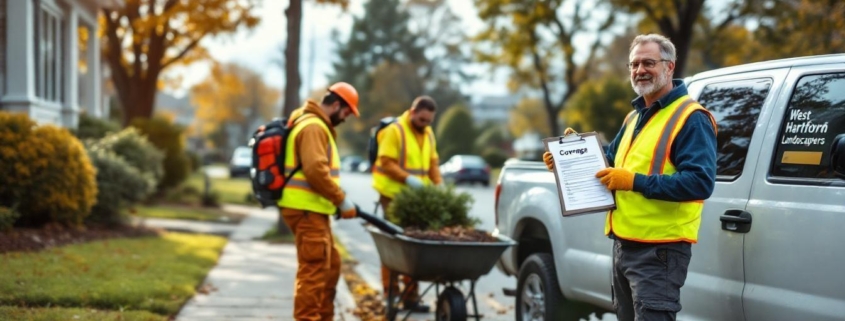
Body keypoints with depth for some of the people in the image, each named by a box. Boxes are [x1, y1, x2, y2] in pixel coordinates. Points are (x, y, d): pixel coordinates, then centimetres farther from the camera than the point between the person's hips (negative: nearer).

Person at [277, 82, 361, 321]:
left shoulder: (317, 125, 20)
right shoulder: (313, 127, -15)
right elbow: (316, 171, -25)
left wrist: (337, 200, 15)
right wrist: (342, 200, -18)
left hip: (312, 209, 11)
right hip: (306, 210, -11)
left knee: (331, 265, 17)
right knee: (313, 270, -10)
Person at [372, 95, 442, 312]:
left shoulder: (428, 133, 14)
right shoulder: (395, 131, -10)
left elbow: (432, 163, 16)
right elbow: (386, 163, -15)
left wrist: (439, 185, 0)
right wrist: (408, 179, -26)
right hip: (394, 196, -7)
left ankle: (411, 296, 14)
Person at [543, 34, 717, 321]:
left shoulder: (691, 118, -13)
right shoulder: (634, 117, 18)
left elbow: (701, 182, -23)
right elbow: (610, 163, 28)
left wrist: (636, 181, -25)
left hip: (660, 249, -9)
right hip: (623, 244, 9)